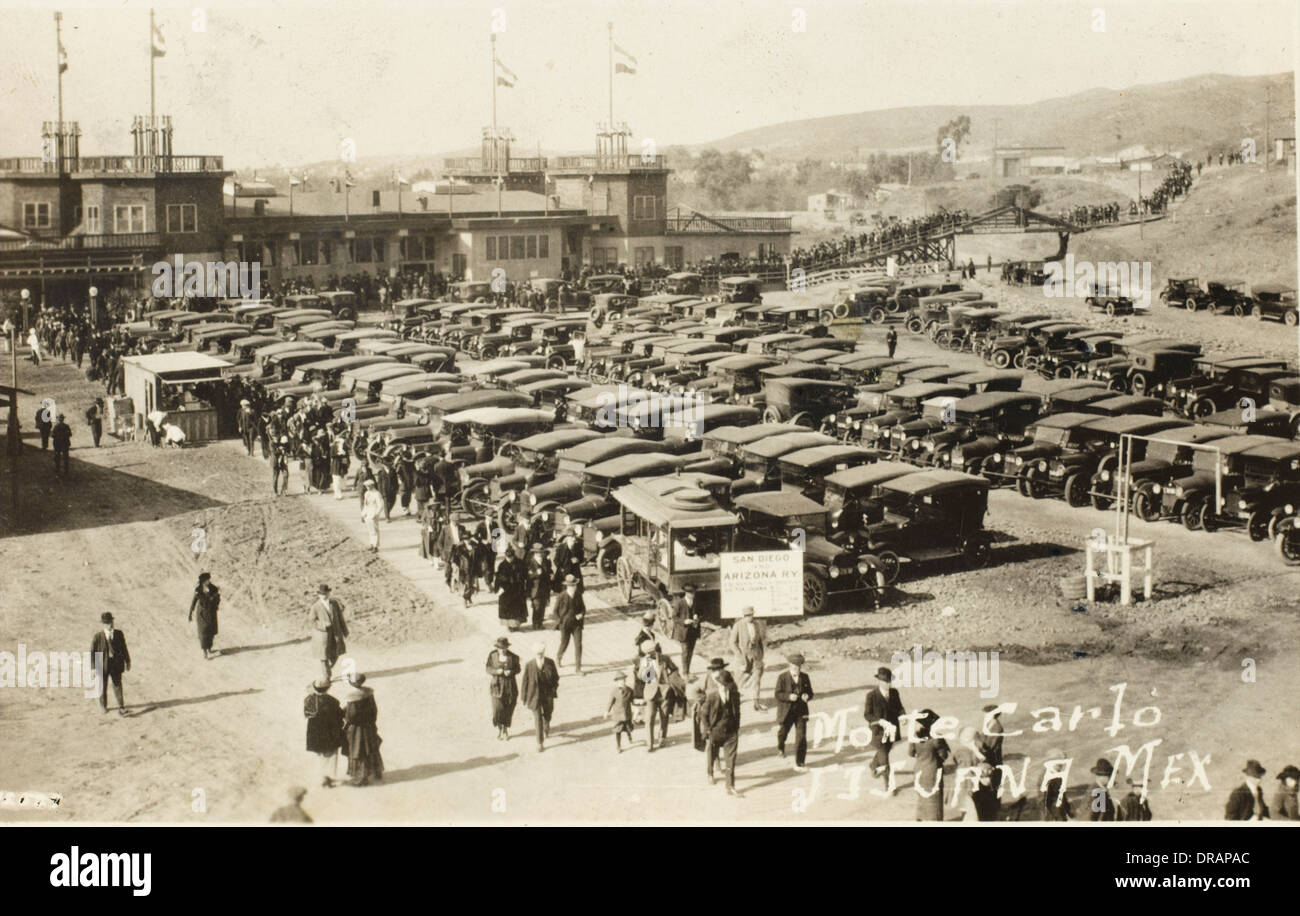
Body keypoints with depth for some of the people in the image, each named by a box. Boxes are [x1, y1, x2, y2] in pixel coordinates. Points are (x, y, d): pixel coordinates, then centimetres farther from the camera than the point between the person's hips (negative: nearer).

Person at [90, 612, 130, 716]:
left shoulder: (119, 634, -6)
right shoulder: (97, 637, -15)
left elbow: (124, 648, 5)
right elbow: (92, 652, -11)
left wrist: (127, 661, 11)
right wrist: (93, 668, -12)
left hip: (116, 665, 1)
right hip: (103, 665, -1)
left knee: (117, 685, 2)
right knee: (103, 686, 16)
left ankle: (121, 707, 9)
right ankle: (103, 705, 36)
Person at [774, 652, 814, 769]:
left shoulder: (805, 677, 2)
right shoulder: (782, 677, -8)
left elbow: (810, 693, 9)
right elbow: (778, 694, -11)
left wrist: (807, 696, -15)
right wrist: (789, 696, -29)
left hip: (801, 712, 1)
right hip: (786, 712, -1)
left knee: (801, 737, -8)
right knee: (782, 733, 18)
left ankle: (799, 763, 0)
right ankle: (780, 748, 54)